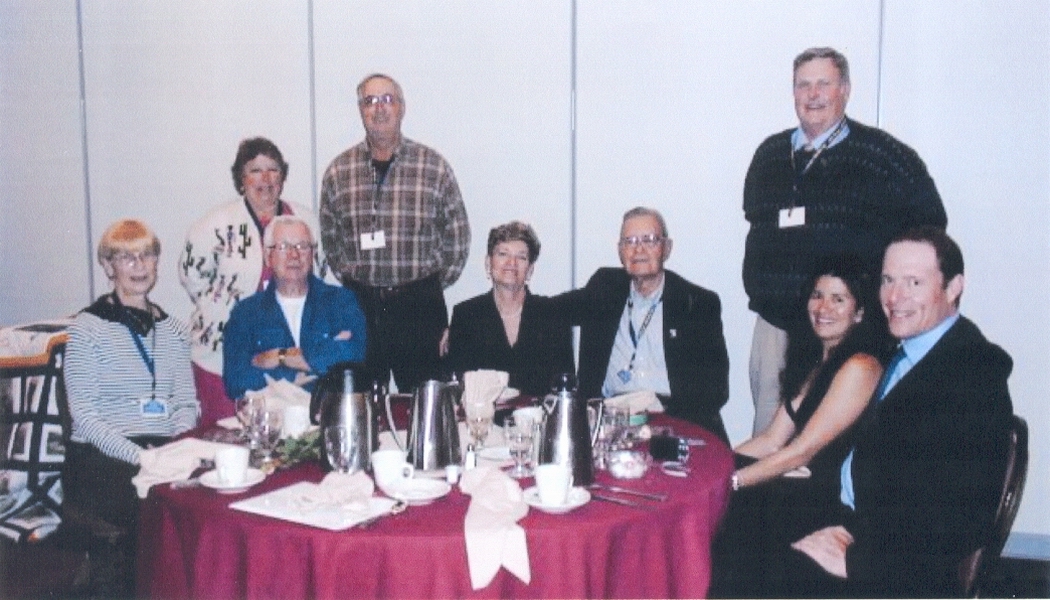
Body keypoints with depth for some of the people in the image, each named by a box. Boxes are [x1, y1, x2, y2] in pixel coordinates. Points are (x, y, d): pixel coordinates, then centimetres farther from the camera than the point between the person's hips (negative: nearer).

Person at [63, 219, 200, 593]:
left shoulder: (172, 329, 15)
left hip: (164, 457, 4)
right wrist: (138, 456, -17)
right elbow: (84, 415, -6)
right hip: (102, 460, -4)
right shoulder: (88, 327, 1)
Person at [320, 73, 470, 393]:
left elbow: (458, 236, 5)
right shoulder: (338, 172, 5)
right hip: (358, 305, 2)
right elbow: (329, 238, 16)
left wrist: (432, 284, 4)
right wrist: (350, 277, 10)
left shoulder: (434, 168, -1)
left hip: (419, 307, -1)